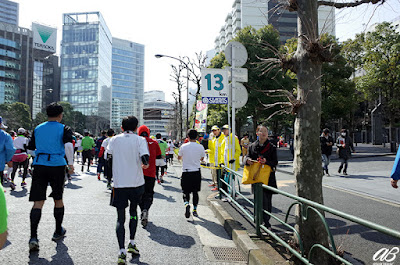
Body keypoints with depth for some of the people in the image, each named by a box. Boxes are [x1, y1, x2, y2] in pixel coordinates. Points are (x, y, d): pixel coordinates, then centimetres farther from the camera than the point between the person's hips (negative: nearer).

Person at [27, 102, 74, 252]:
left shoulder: (37, 129, 11)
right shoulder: (64, 129, -2)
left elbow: (31, 147, 19)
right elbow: (68, 145, -19)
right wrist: (70, 163, -10)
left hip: (39, 165, 3)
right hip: (57, 166, -2)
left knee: (38, 202, 0)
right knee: (58, 199, 14)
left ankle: (33, 237, -12)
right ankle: (58, 232, 28)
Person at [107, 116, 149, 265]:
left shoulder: (114, 140, 4)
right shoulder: (140, 140, -3)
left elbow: (109, 159, 8)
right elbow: (145, 158, -15)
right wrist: (145, 164, 8)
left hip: (119, 184, 0)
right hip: (137, 183, 0)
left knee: (120, 218, 4)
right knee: (133, 211, 23)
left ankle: (122, 252, -7)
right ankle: (131, 244, 26)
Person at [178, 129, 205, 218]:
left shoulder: (183, 146, -8)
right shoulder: (200, 147, -5)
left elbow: (179, 158, 6)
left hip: (186, 172, -1)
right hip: (197, 172, 2)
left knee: (186, 192, 7)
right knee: (195, 192, 14)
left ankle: (186, 204, -20)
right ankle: (195, 210, 17)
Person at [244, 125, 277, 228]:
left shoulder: (272, 147, 3)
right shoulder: (252, 146, 8)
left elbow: (275, 162, 0)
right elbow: (247, 157, 9)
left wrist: (266, 161, -20)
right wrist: (248, 160, -15)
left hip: (269, 176, 0)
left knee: (268, 200, 7)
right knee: (263, 199, -10)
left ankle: (266, 221, 23)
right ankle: (266, 222, -4)